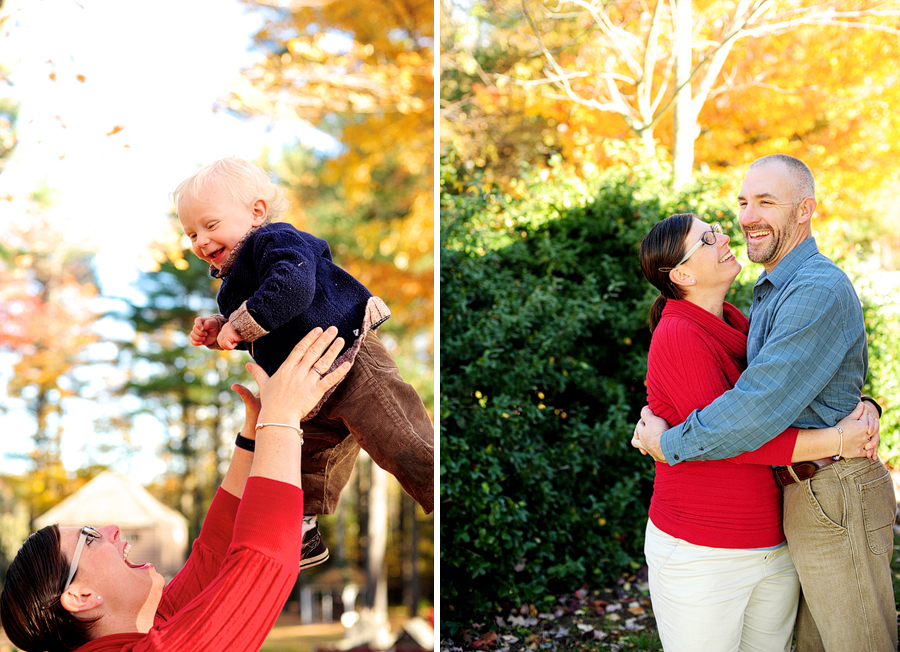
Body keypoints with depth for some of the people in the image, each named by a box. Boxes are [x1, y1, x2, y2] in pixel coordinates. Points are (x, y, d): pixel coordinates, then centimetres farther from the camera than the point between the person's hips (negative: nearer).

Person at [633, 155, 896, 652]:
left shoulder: (819, 290, -20)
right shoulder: (771, 292, 15)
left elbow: (763, 407, -27)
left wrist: (669, 444, -15)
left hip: (835, 501, -10)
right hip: (802, 498, 10)